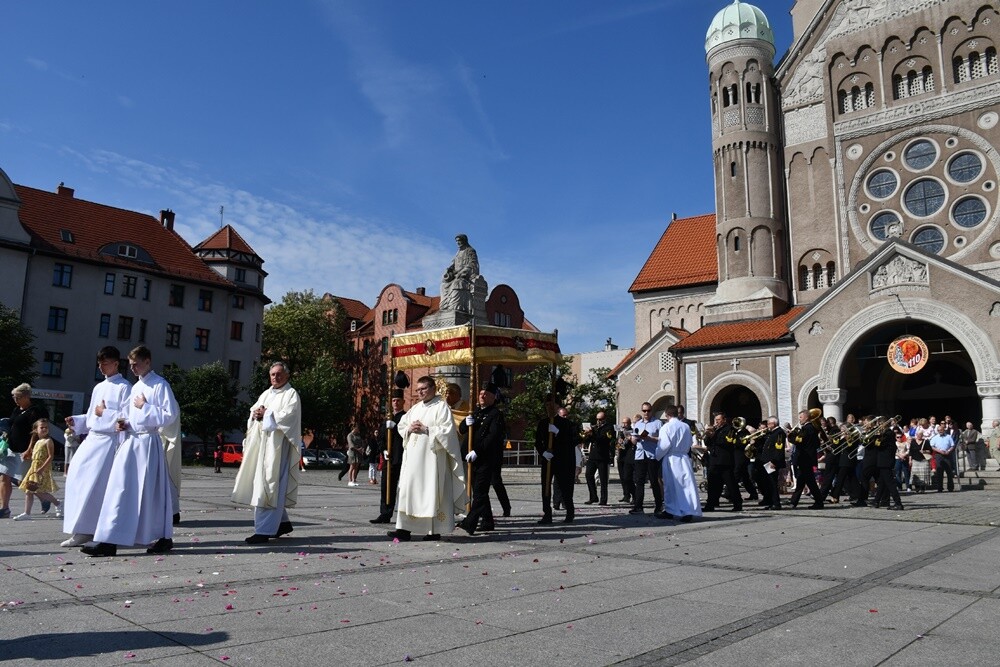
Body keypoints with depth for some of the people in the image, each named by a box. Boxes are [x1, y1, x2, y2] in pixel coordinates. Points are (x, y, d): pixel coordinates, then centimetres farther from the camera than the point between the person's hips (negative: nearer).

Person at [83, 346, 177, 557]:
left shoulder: (160, 385, -7)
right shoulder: (135, 387, 16)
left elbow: (171, 415, -15)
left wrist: (145, 407, -13)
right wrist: (124, 424, 6)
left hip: (148, 443, -7)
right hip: (130, 441, 7)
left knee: (151, 492, 0)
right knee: (120, 489, 3)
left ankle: (164, 538, 14)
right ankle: (109, 541, 6)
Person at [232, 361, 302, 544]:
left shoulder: (291, 394, 0)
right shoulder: (266, 394, 21)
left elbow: (287, 416, -13)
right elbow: (253, 411, 15)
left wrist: (266, 414, -9)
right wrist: (256, 414, -6)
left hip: (278, 445, -7)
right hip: (261, 444, 8)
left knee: (269, 485, -11)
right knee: (260, 485, 9)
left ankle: (264, 530, -12)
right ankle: (282, 522, 22)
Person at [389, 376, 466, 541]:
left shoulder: (441, 406, -3)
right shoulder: (416, 408, 18)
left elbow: (447, 429, -13)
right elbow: (401, 426, 19)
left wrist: (425, 429, -15)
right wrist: (409, 429, -2)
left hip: (431, 455, -7)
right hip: (413, 457, 7)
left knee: (431, 490, -4)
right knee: (409, 490, 2)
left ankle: (435, 531, 4)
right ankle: (405, 529, 3)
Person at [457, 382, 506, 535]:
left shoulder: (496, 415, -7)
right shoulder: (476, 412, 17)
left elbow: (493, 437, -18)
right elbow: (461, 431, 15)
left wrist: (477, 451, -23)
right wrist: (466, 423, -8)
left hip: (487, 459, -8)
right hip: (475, 459, 8)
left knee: (479, 491, -12)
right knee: (479, 491, 13)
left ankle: (469, 523, -18)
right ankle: (488, 522, 24)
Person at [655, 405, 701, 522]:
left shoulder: (666, 427, -11)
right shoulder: (686, 426, 3)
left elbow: (664, 445, -14)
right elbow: (690, 443, 12)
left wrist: (657, 456, -1)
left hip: (670, 459, -3)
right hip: (684, 458, 3)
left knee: (670, 485, 7)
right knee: (686, 484, 2)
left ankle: (670, 511, 16)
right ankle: (688, 511, -5)